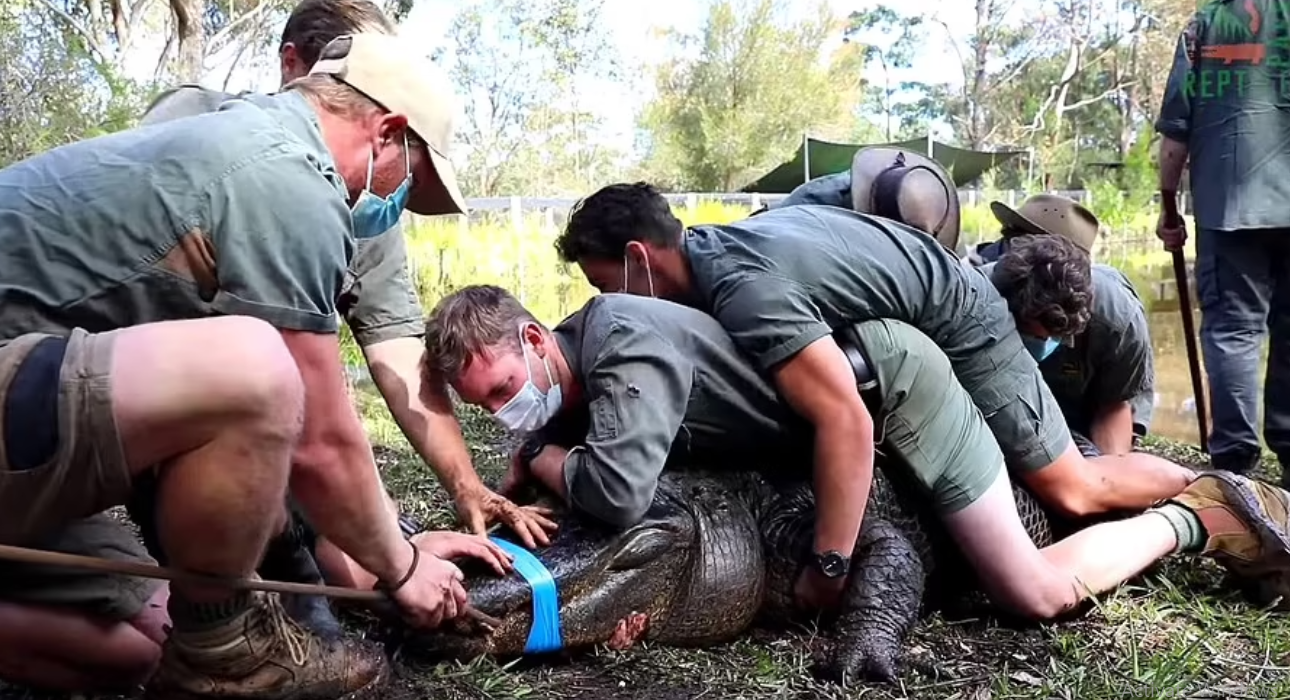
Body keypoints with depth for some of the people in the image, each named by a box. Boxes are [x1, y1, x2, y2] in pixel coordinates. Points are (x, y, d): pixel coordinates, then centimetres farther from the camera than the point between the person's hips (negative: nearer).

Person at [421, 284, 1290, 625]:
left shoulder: (621, 339, -31)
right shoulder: (559, 393, -2)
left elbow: (619, 492, -42)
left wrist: (541, 461, -22)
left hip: (888, 378, -9)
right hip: (838, 423, 9)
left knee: (1039, 592, -6)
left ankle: (1197, 516, 16)